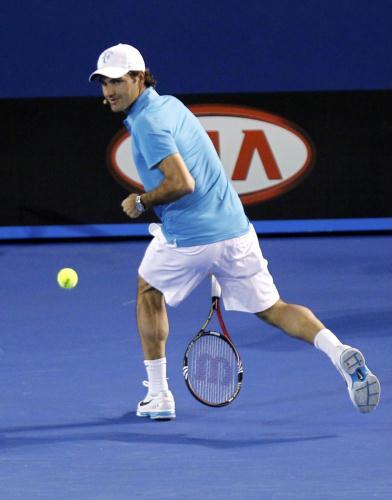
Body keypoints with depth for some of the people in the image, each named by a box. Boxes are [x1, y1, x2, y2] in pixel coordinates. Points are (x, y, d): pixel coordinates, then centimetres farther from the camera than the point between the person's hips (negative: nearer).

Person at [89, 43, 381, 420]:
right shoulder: (170, 103, 14)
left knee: (149, 290, 21)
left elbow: (182, 183, -25)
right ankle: (339, 352, -16)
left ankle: (158, 396, 21)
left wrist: (141, 202, -9)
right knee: (272, 309, 10)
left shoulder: (147, 122, -15)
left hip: (188, 240, -7)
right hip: (234, 229, 7)